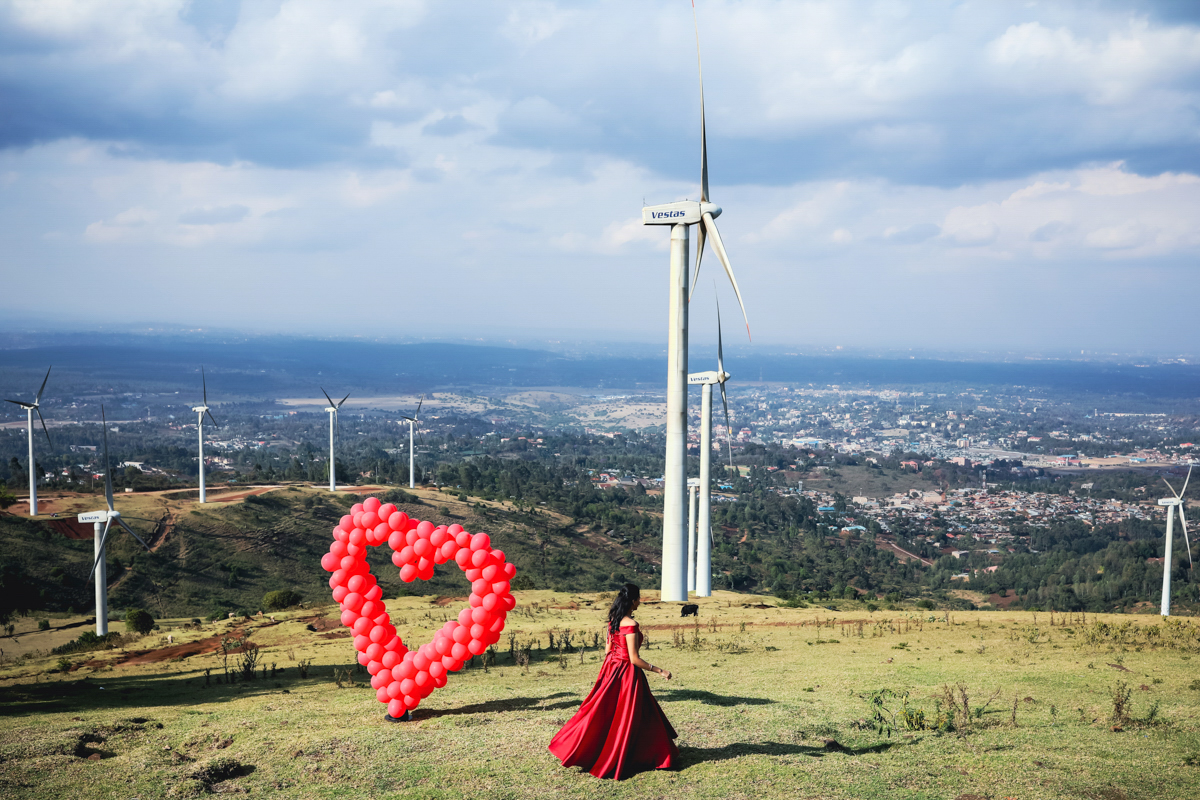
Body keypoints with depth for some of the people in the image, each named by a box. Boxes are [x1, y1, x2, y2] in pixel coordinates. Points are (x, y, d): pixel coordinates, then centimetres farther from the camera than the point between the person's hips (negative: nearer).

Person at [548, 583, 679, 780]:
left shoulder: (613, 620, 4)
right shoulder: (630, 624, -21)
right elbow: (634, 659, -21)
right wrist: (659, 671, -15)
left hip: (612, 669, 8)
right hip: (627, 673, -8)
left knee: (602, 712, 18)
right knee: (626, 717, 5)